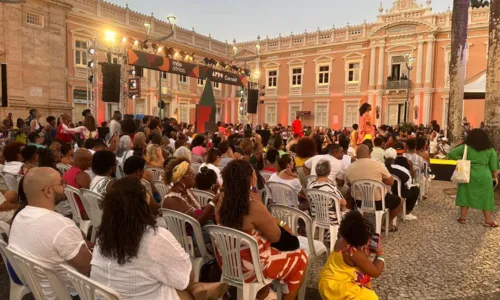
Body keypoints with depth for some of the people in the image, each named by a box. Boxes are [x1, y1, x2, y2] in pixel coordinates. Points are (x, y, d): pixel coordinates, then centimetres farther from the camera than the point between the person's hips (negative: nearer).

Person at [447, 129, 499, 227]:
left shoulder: (466, 147, -3)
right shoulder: (490, 150, 1)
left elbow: (451, 154, -6)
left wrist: (461, 159, 5)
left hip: (468, 176, -1)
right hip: (484, 177, 1)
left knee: (466, 195, 8)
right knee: (486, 198, 9)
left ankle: (462, 218, 11)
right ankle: (488, 220, 13)